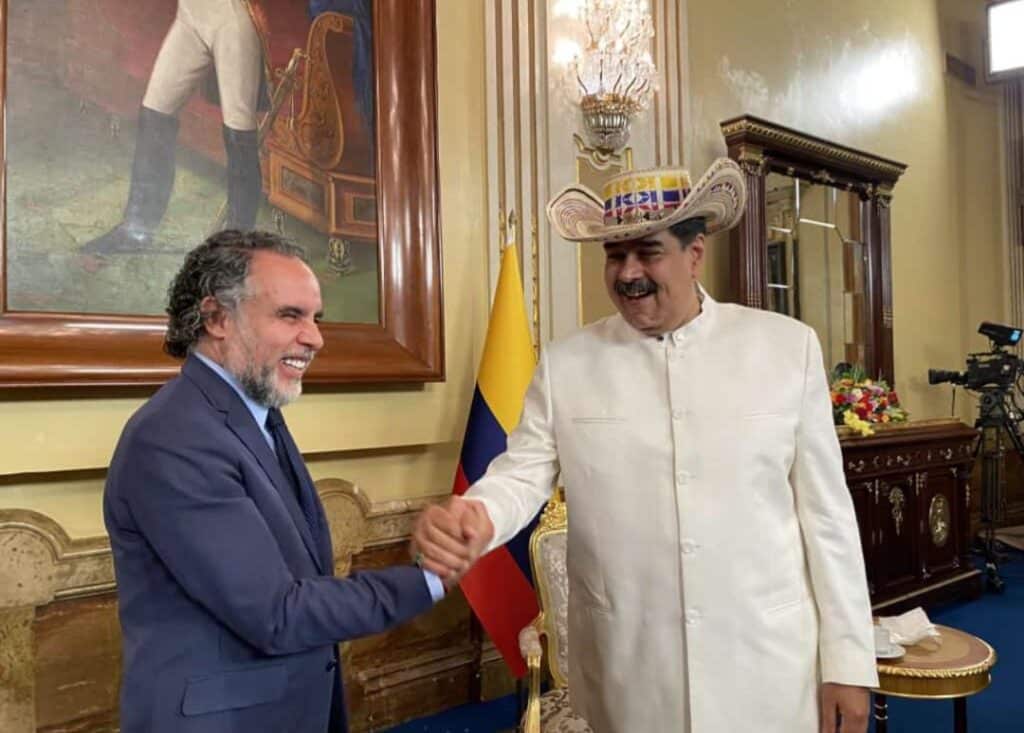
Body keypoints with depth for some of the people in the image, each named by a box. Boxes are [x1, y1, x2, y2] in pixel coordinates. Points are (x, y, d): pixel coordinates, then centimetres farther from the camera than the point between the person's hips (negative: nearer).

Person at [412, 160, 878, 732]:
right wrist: (472, 517, -26)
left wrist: (847, 657, 0)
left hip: (769, 665, 0)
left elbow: (824, 509, -2)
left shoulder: (788, 347, -4)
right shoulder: (565, 364, -2)